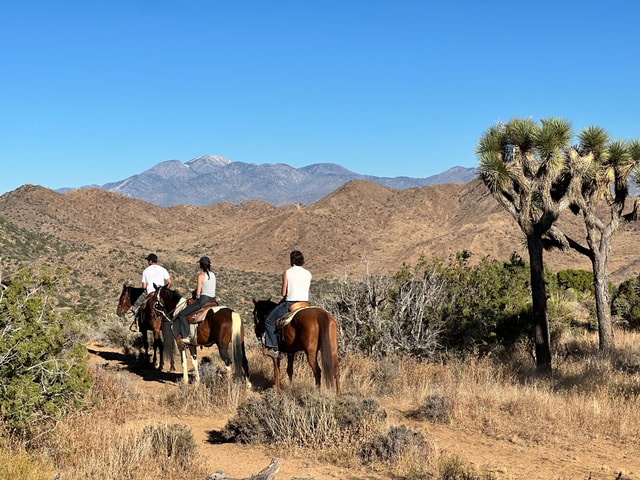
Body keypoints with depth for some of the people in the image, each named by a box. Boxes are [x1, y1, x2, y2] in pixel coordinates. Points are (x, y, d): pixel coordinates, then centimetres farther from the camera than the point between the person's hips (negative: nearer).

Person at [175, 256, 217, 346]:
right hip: (213, 300, 7)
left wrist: (197, 297, 8)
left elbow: (198, 292, -12)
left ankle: (186, 336, -6)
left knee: (182, 314, 1)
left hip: (203, 299, -7)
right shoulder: (213, 274, 12)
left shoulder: (201, 275, -9)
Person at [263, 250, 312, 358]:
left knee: (269, 321, 9)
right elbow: (306, 289, 13)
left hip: (290, 303, -5)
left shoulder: (287, 273, -7)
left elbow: (283, 293, -6)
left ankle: (274, 348, 1)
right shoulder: (308, 274, 6)